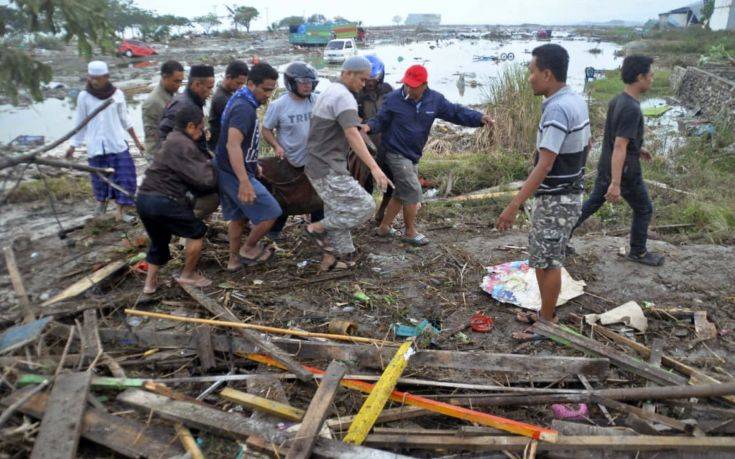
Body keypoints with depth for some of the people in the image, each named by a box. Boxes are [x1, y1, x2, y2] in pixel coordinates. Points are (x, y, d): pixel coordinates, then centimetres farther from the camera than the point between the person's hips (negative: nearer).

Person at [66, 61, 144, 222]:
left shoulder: (117, 94, -2)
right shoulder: (84, 96, -3)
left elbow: (125, 119, 8)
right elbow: (80, 123, 5)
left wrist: (136, 140, 9)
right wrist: (73, 145, 5)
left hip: (117, 143, 0)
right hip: (96, 146, 0)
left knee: (124, 177, -4)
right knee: (99, 178, 10)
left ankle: (120, 212, 5)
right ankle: (101, 201, 37)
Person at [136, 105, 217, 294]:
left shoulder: (172, 140, 19)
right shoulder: (184, 146, -13)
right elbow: (204, 180, -16)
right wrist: (209, 165, 3)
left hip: (144, 198, 10)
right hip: (163, 201, -10)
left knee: (159, 241, 25)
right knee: (197, 231, 8)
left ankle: (150, 283, 31)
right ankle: (188, 275, 18)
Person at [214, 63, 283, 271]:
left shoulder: (241, 101, 10)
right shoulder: (244, 108, -23)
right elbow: (233, 145, -36)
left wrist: (253, 164, 28)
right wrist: (244, 182, -43)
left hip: (228, 172, 10)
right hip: (236, 174, -10)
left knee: (239, 217, 20)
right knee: (271, 213, -3)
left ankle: (234, 259, 31)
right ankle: (248, 249, 14)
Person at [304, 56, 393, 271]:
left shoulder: (328, 92, 16)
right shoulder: (344, 96, -16)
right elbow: (352, 135, -30)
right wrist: (374, 167, -37)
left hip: (318, 165, 10)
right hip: (328, 170, -10)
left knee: (338, 214, 16)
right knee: (364, 207, -9)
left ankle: (331, 259, 22)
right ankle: (318, 227, 2)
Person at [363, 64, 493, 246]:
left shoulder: (434, 100, -4)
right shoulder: (393, 99, -13)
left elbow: (456, 112, -3)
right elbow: (381, 120, -6)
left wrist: (480, 118, -15)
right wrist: (369, 126, -28)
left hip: (413, 156, 6)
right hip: (396, 154, -6)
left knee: (402, 193, 14)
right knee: (413, 191, -8)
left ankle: (384, 227, 29)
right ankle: (411, 233, 9)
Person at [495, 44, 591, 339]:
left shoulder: (557, 109, -23)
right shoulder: (576, 100, 8)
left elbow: (544, 165, -29)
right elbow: (586, 146, 18)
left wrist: (513, 206, -30)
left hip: (555, 200, -10)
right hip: (569, 192, 10)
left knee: (547, 262, 2)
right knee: (541, 257, 19)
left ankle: (546, 325, 17)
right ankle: (546, 313, 34)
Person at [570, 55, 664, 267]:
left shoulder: (617, 100, 2)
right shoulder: (632, 109, -26)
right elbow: (619, 148, -31)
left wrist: (637, 148, 29)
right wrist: (616, 184, -33)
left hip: (606, 168, 8)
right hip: (624, 171, -8)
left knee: (592, 203, 19)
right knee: (644, 210, 12)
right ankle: (638, 252, 28)